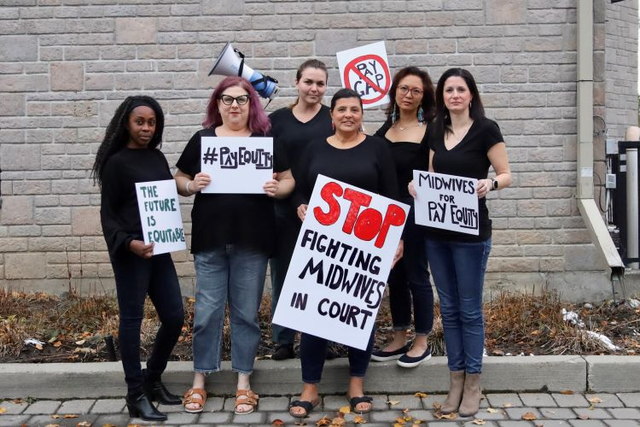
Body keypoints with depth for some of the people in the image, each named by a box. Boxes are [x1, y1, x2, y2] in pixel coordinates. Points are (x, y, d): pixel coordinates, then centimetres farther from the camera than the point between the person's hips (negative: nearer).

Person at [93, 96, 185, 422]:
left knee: (174, 316, 8)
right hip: (130, 251, -6)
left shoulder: (157, 157, 12)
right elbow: (108, 214, -7)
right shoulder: (116, 162, -6)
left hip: (159, 248, 7)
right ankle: (136, 395, 11)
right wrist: (128, 242, -23)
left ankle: (152, 380, 27)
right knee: (132, 318, 1)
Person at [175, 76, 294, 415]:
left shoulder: (265, 140, 6)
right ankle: (199, 380, 18)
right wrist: (192, 185, -12)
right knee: (207, 309, 4)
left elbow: (289, 179, 7)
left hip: (252, 239, 0)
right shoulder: (202, 139, 7)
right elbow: (180, 179, 9)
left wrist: (277, 188, -14)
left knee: (246, 311, 7)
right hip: (210, 238, 0)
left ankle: (243, 381, 19)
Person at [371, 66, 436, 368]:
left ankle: (422, 343, 18)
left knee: (416, 276, 3)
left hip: (415, 212, -6)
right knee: (394, 276, 13)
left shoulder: (430, 130, -9)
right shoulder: (387, 126, 9)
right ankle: (399, 339, 27)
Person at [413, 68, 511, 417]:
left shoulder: (486, 129, -7)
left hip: (471, 232, -5)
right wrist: (417, 185, -6)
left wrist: (490, 184, -27)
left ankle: (473, 384, 16)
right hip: (436, 231, 6)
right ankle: (456, 381, 21)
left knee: (470, 309, 3)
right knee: (448, 308, 11)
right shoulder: (436, 132, 9)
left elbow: (507, 174, -6)